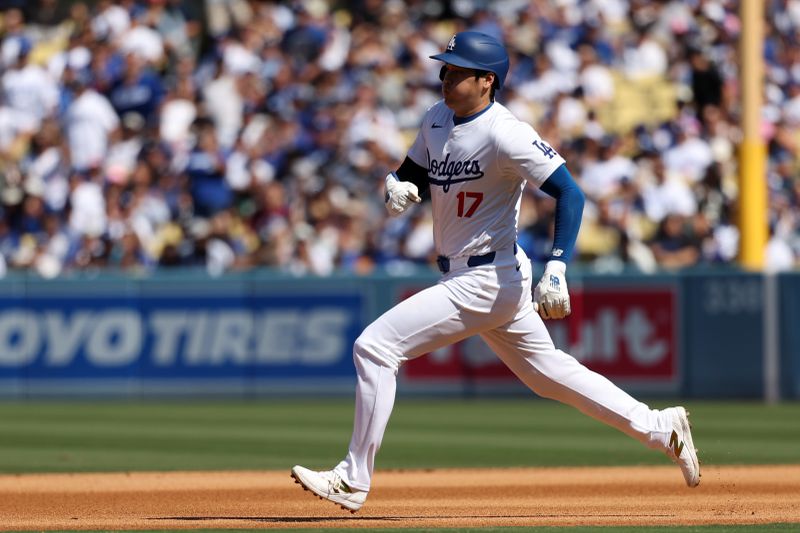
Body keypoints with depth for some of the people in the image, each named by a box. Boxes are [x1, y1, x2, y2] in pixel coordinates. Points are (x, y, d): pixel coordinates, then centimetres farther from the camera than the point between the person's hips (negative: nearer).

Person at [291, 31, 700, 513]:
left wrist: (556, 270, -30)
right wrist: (399, 186, -7)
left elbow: (570, 194, -21)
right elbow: (413, 175, 18)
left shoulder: (503, 134, -20)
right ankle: (660, 428, 27)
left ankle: (353, 481, -7)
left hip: (488, 280, -9)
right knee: (548, 371, 19)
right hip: (465, 276, 9)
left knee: (375, 346, -13)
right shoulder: (439, 118, 6)